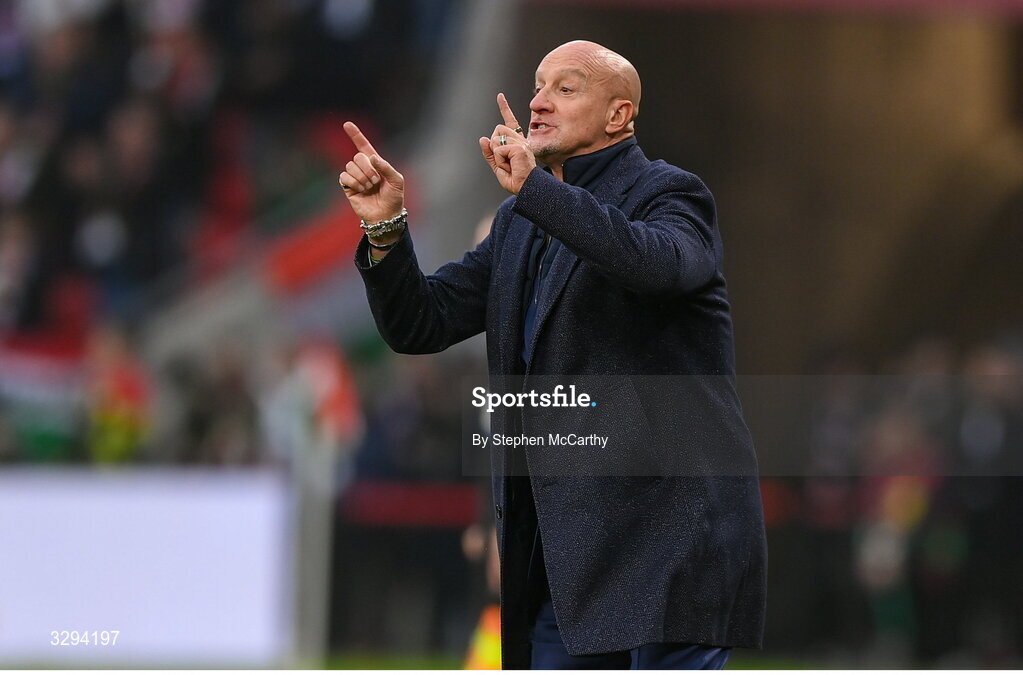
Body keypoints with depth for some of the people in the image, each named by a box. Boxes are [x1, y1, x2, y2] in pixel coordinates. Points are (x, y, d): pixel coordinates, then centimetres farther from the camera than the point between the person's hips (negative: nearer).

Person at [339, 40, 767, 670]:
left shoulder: (669, 194, -3)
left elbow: (659, 263, -27)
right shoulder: (520, 222, 19)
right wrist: (386, 226, -3)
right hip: (568, 545, 7)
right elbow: (421, 324, 14)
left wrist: (535, 186, -30)